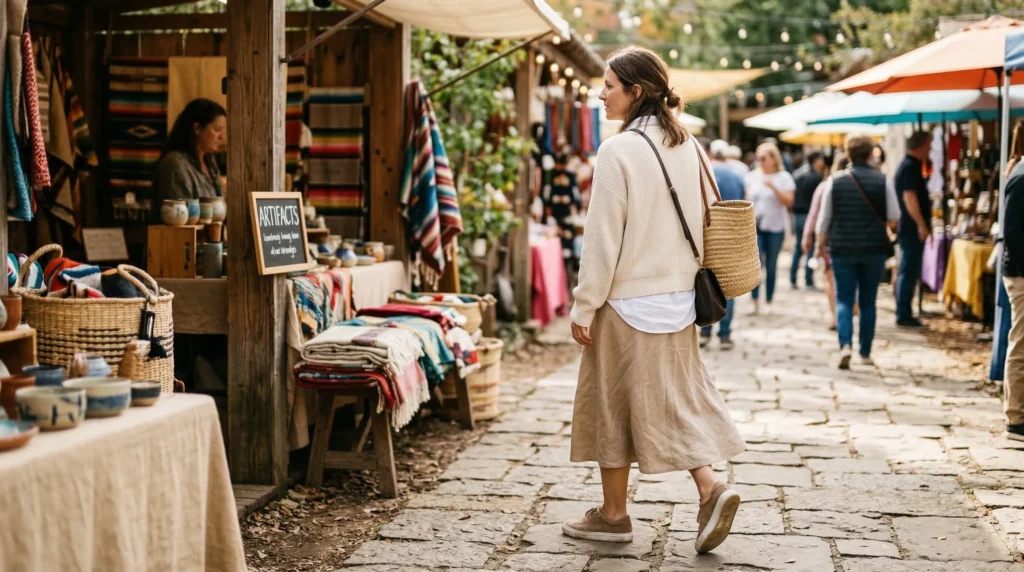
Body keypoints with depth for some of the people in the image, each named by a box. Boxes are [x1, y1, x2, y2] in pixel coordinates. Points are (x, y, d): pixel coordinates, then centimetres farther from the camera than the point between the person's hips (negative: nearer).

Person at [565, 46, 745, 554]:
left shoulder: (618, 151, -15)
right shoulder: (689, 147, 6)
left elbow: (603, 238, -15)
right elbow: (705, 223, 10)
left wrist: (583, 307, -10)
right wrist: (686, 281, 17)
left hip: (628, 298, -7)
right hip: (677, 297, 7)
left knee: (614, 402, 7)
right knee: (675, 396, 15)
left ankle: (613, 514, 17)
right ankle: (710, 489, 0)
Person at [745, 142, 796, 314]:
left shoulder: (784, 177, 1)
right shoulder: (751, 177, 7)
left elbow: (789, 201, -7)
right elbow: (746, 200, 9)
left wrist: (773, 187, -19)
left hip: (775, 227, 0)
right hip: (755, 227, 1)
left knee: (771, 266, 6)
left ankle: (769, 302, 13)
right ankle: (756, 301, -8)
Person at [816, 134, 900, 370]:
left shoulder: (835, 180, -4)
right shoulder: (882, 180, -5)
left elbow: (824, 217, 0)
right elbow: (894, 215, -3)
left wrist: (821, 244, 12)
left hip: (842, 248, -1)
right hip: (874, 248, 1)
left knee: (844, 299, 5)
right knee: (868, 301, 12)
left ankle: (845, 344, -17)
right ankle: (865, 353, 16)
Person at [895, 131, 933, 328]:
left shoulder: (908, 165, 17)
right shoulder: (911, 167, -15)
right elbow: (909, 197, -25)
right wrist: (922, 225, -28)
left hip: (909, 229, 10)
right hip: (912, 229, -10)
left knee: (908, 272, 14)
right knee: (909, 272, -7)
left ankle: (904, 313, 19)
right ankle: (904, 316, -5)